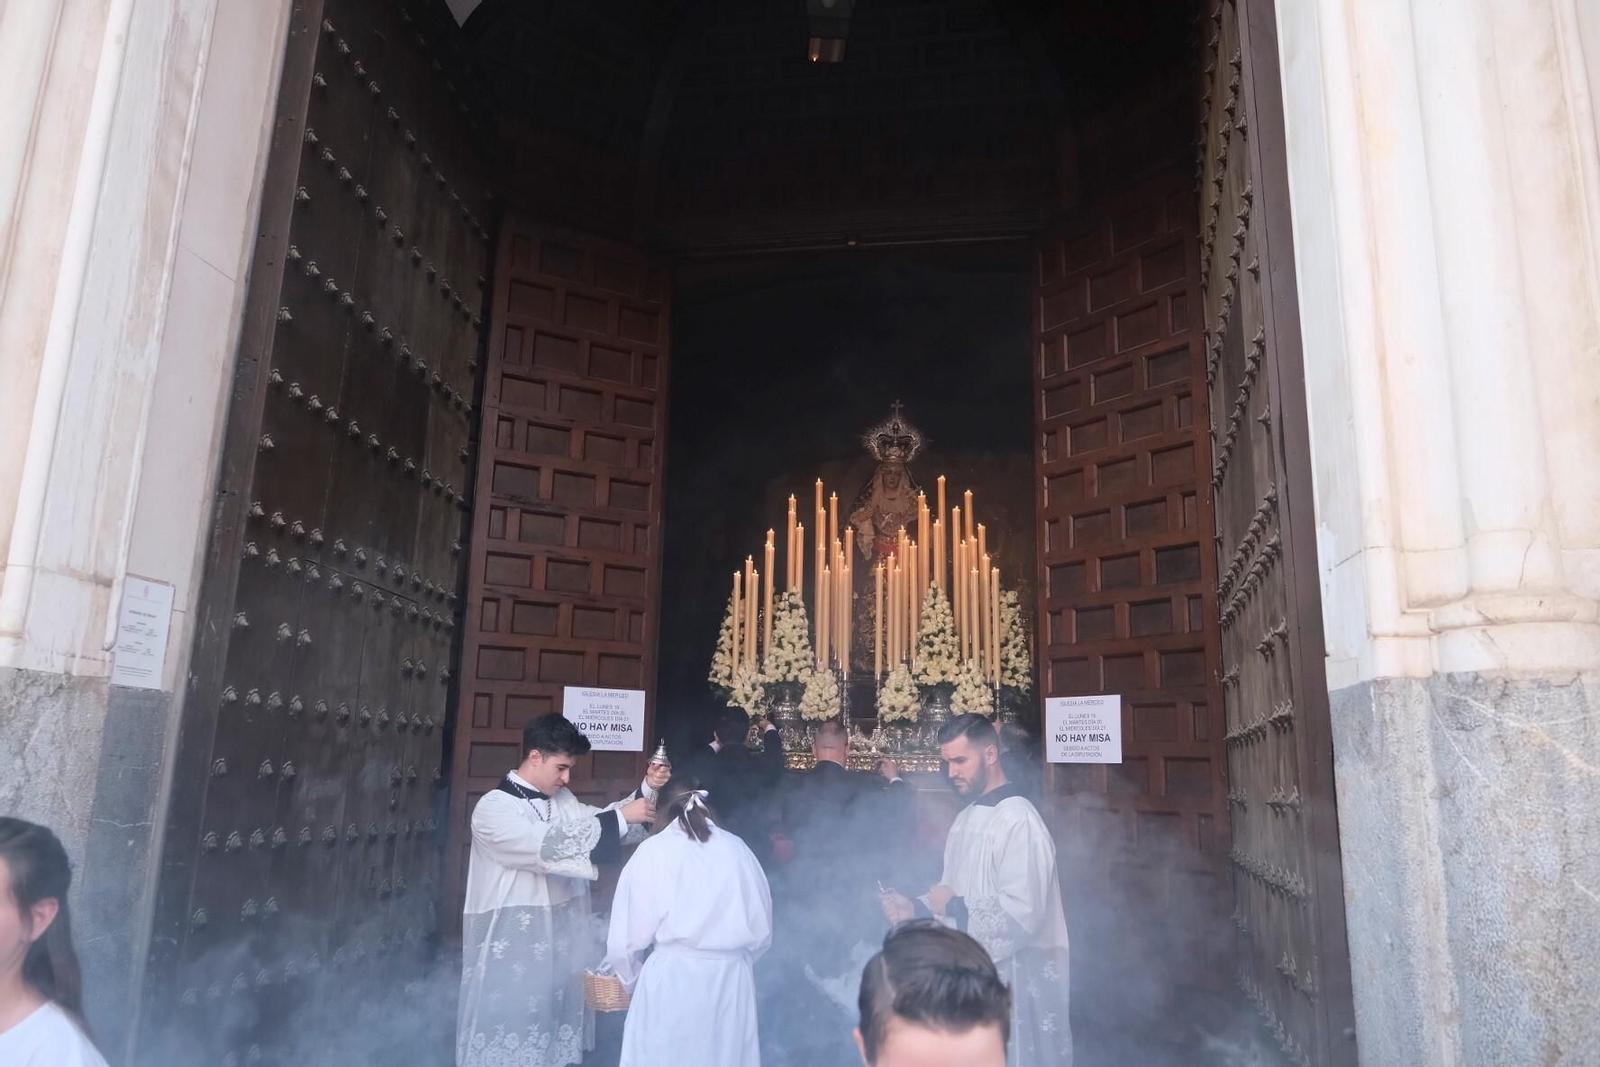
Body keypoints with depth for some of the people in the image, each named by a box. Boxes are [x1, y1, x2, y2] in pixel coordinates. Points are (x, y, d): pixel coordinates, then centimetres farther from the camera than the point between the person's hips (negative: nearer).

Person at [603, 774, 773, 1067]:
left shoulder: (654, 849, -2)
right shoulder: (738, 849, 5)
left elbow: (629, 931, -1)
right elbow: (762, 928, 9)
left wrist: (631, 976, 17)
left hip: (674, 978, -3)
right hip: (733, 979, 3)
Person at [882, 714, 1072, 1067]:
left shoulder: (1019, 821, -19)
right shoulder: (965, 819, 10)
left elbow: (1021, 915, -26)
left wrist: (954, 907, -14)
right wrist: (915, 909, -1)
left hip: (1010, 980, -9)